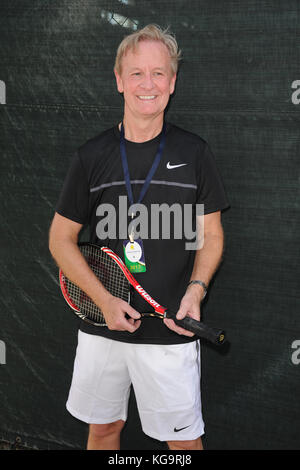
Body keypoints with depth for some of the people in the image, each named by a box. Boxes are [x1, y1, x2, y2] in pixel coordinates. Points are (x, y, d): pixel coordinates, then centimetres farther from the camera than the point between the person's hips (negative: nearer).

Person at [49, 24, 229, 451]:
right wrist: (104, 300, -10)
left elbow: (212, 235, 5)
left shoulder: (193, 152, -1)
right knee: (103, 427, 16)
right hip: (101, 329, 2)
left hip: (170, 332, -1)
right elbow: (61, 239, 3)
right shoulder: (92, 156, 0)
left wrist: (196, 290, -14)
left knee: (183, 439, 4)